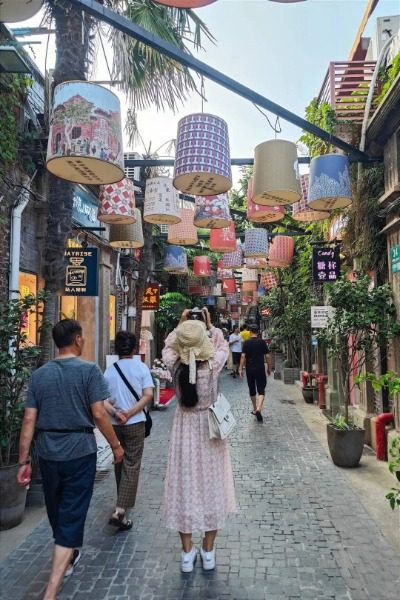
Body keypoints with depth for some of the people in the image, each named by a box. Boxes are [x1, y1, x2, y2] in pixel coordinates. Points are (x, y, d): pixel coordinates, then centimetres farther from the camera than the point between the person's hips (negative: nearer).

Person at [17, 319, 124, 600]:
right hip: (79, 452, -5)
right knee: (72, 516, 4)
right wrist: (116, 445, -1)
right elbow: (99, 414, -14)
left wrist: (24, 460, 6)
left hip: (48, 453, 5)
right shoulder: (89, 370, -10)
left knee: (57, 511, 24)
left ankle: (68, 556, 48)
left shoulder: (39, 375, 2)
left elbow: (29, 420, 0)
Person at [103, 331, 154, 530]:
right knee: (131, 465, 1)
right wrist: (130, 413, -12)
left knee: (119, 462, 19)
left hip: (115, 424, 4)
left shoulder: (109, 370, 1)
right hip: (135, 423, -3)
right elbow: (148, 395, -14)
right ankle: (120, 511, -8)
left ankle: (122, 502, 36)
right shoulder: (141, 367, -6)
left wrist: (116, 413, -13)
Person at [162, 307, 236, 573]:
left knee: (184, 486, 12)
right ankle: (208, 552, 26)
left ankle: (187, 553, 24)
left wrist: (180, 325, 14)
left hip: (185, 428, 1)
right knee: (211, 486, 13)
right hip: (210, 428, -1)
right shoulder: (213, 365, -18)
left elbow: (168, 347, 8)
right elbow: (223, 346, 4)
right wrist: (210, 325, 12)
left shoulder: (176, 366, -15)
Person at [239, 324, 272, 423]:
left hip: (249, 369, 1)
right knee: (261, 390, 0)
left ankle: (255, 409, 27)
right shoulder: (262, 342, -1)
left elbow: (243, 356, -9)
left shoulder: (246, 343, -1)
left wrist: (241, 368, -4)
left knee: (252, 390, 15)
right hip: (260, 369, -1)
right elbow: (267, 356, -2)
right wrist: (269, 368, 9)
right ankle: (258, 409, -21)